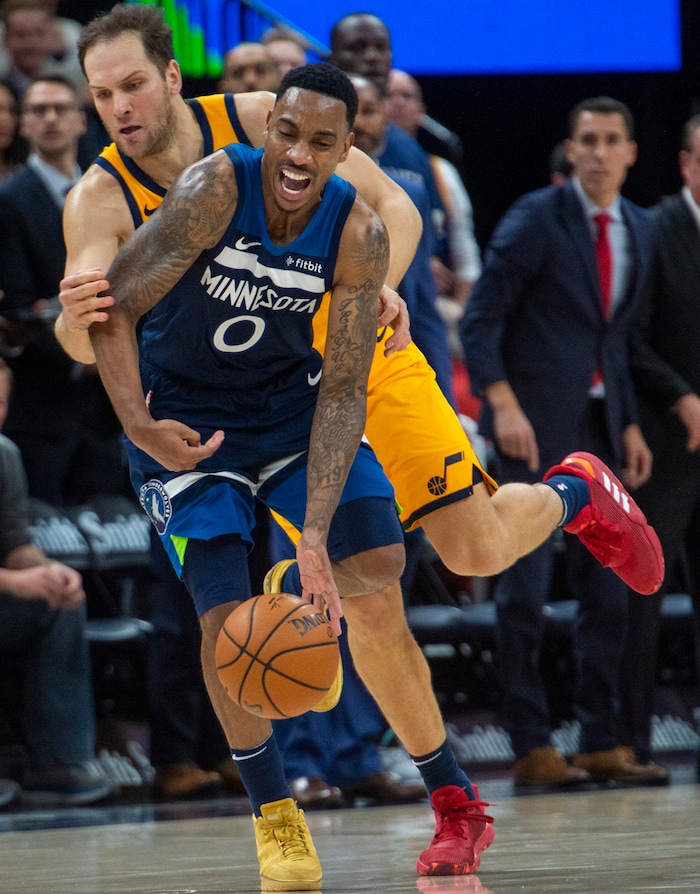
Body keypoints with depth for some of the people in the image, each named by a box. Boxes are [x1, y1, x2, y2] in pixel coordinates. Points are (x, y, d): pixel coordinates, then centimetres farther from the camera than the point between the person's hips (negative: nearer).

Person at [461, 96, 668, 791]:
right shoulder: (535, 219, -7)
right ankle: (530, 747, -4)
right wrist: (503, 405, -20)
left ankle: (601, 743, 10)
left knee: (608, 585, 4)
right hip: (536, 420, -6)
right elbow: (479, 320, -10)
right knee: (526, 583, -7)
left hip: (599, 423, 6)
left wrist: (629, 423, 11)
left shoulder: (638, 230, 13)